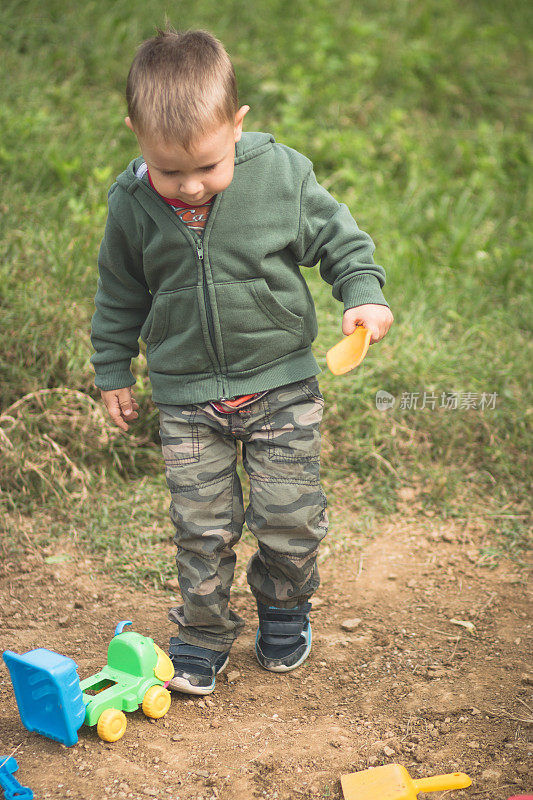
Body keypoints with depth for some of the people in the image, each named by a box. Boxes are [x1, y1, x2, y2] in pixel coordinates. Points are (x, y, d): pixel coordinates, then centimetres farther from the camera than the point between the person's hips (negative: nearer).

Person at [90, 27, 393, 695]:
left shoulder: (282, 172, -13)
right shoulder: (132, 205, -9)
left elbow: (335, 234, 1)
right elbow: (119, 292, 6)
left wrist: (364, 292, -14)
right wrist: (112, 370, 10)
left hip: (281, 383, 0)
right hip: (185, 395, 1)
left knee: (290, 515, 5)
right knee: (200, 525, 5)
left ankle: (284, 609, 34)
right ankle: (202, 635, 27)